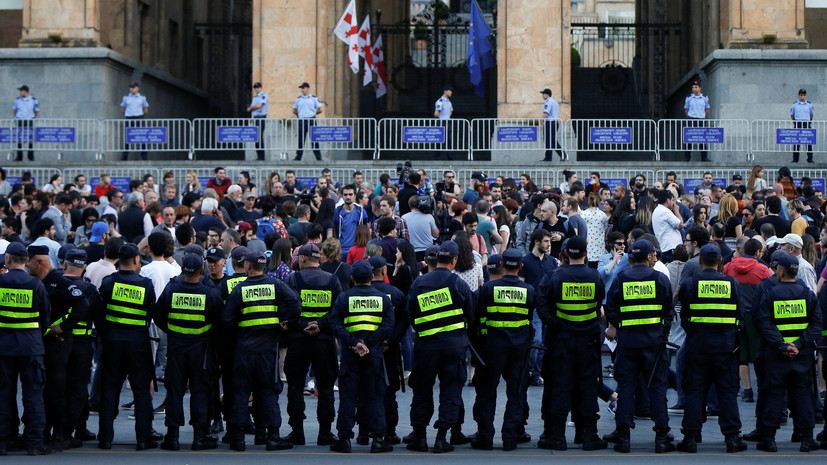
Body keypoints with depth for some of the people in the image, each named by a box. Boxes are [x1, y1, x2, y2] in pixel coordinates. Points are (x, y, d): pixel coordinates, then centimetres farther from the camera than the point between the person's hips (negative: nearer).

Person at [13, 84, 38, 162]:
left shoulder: (33, 100, 2)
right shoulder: (17, 100, 7)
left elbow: (37, 111, 10)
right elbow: (15, 110, 17)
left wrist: (33, 118, 2)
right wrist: (17, 117, 7)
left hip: (30, 121, -1)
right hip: (20, 122, 1)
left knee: (30, 140, -1)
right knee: (19, 140, -2)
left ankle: (31, 157, 6)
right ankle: (19, 157, 3)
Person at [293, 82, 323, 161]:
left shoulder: (314, 98, 3)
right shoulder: (299, 99, 13)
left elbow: (320, 110, 3)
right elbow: (294, 110, 22)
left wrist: (312, 113, 10)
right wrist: (299, 115, 13)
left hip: (311, 120, -3)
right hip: (301, 121, 3)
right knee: (300, 139, 4)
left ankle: (318, 157, -2)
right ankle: (298, 157, 8)